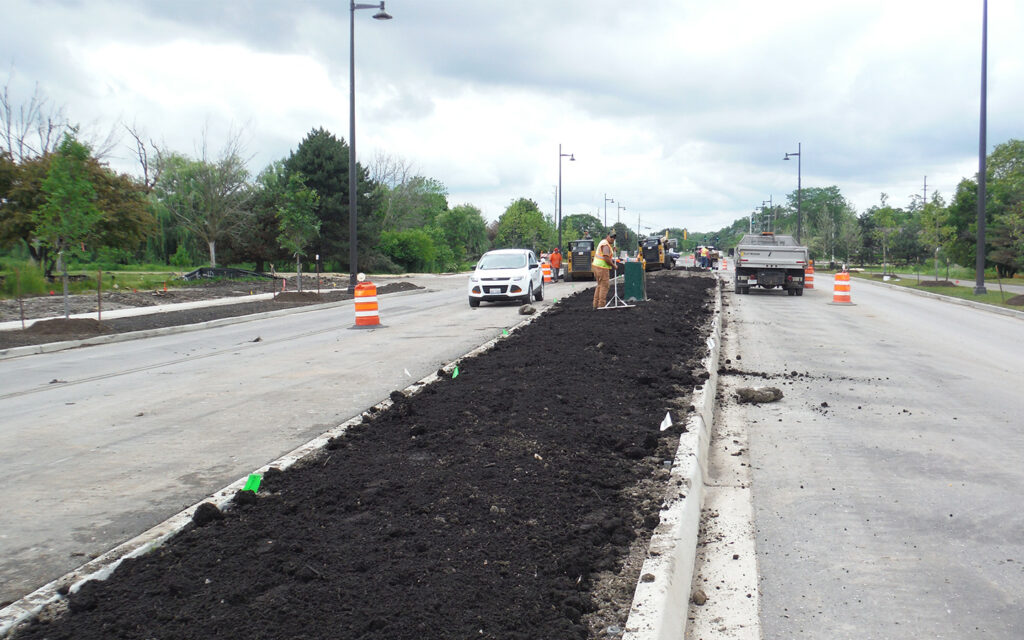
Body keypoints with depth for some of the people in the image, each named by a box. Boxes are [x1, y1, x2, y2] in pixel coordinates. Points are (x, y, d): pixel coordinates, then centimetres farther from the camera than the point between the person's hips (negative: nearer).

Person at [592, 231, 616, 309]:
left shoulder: (603, 242, 17)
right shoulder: (606, 245, -16)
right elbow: (606, 259, -23)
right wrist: (613, 265, -9)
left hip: (597, 266, 10)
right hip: (602, 268, -10)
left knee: (600, 285, 16)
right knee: (604, 286, -6)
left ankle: (596, 304, 18)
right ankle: (601, 305, -7)